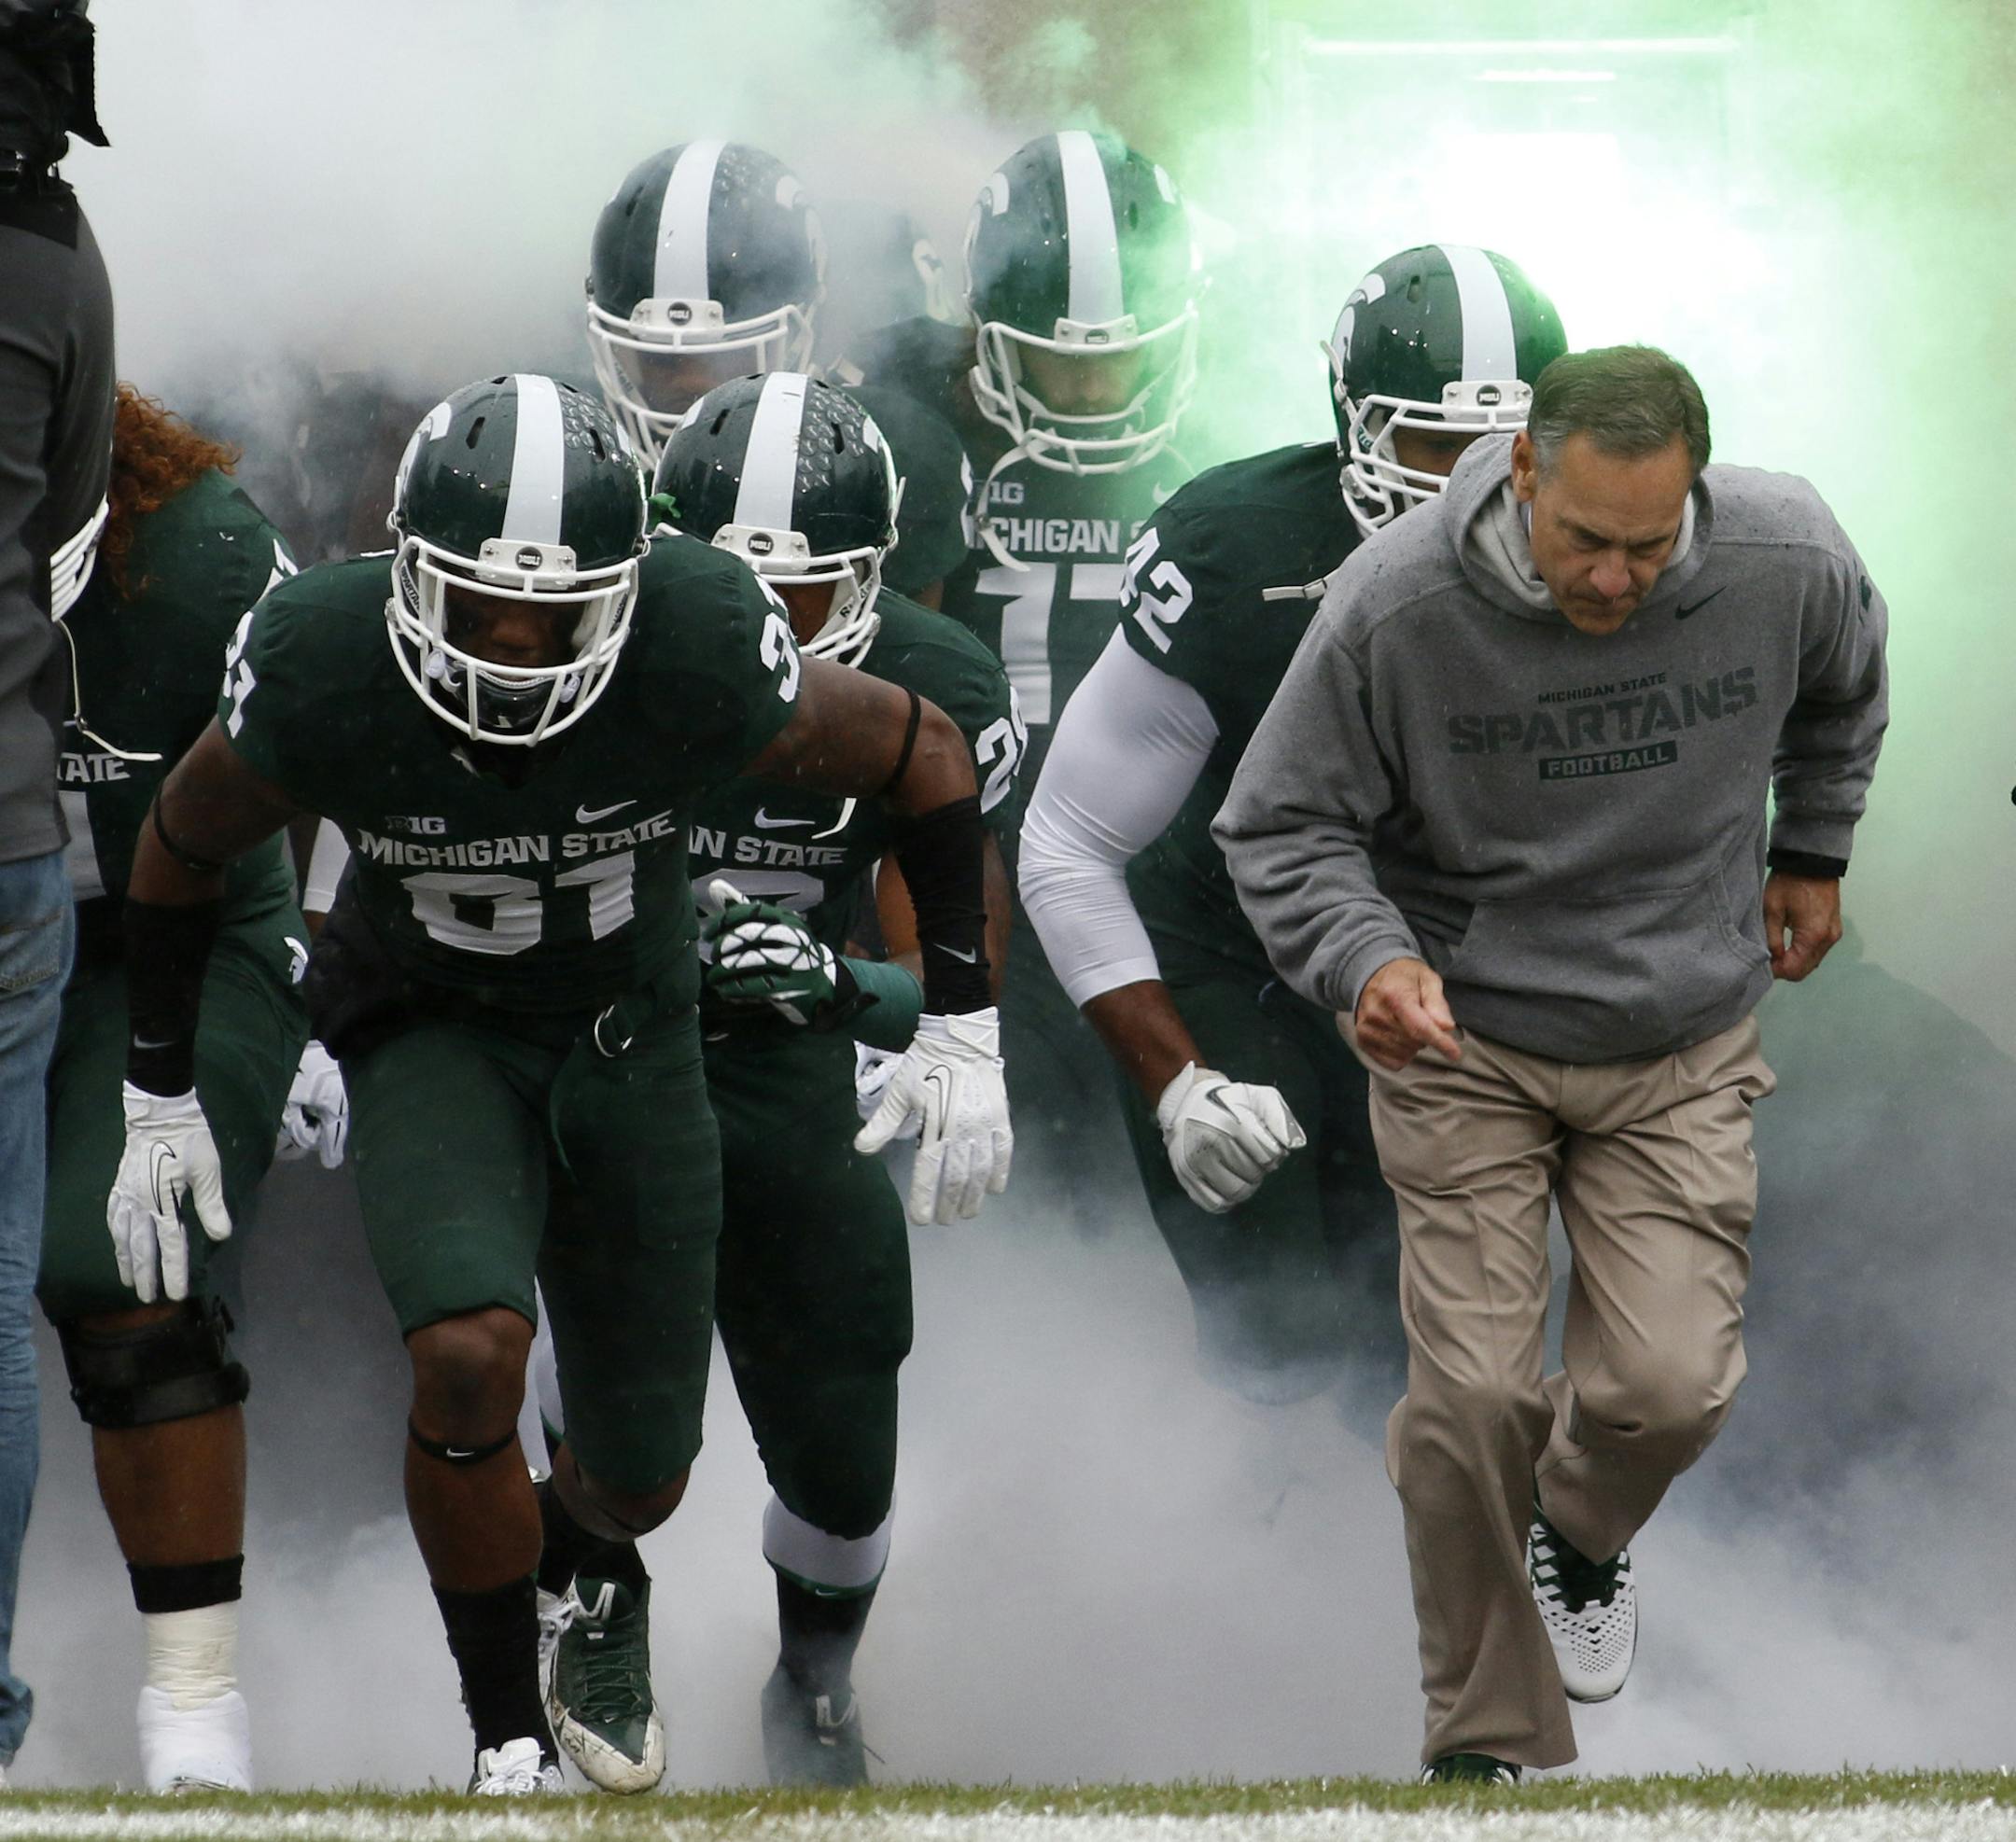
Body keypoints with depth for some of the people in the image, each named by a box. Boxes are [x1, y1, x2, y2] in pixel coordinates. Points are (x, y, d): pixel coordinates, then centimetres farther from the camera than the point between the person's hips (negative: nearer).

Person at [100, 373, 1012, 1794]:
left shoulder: (702, 653, -29)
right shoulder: (321, 673, -27)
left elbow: (927, 758, -10)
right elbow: (183, 847, -5)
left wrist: (961, 1033, -11)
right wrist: (161, 1100, 2)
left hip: (628, 1033, 2)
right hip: (429, 1029, -1)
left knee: (640, 1485, 9)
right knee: (470, 1356, -30)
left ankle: (571, 1566, 50)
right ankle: (512, 1745, -9)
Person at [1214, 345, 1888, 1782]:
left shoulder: (1787, 560, -17)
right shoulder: (1394, 608, -24)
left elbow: (1843, 690, 9)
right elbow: (1281, 824, -11)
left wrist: (1812, 853, 20)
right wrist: (1365, 958, -29)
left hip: (1680, 1050, 1)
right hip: (1465, 1041, -1)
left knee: (1669, 1385, -7)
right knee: (1474, 1396, -8)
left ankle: (1582, 1534, 32)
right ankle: (1491, 1743, 11)